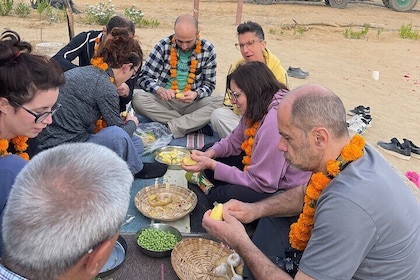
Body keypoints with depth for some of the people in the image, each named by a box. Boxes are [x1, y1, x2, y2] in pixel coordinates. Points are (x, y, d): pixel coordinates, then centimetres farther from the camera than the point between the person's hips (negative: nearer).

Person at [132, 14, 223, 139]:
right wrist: (159, 90, -26)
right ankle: (196, 124, -24)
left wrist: (196, 94, -20)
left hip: (193, 103, 0)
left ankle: (170, 128, -29)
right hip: (164, 100, 1)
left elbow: (209, 84, 3)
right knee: (137, 97, -29)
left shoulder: (208, 50, -2)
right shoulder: (163, 46, -4)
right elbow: (144, 77, -4)